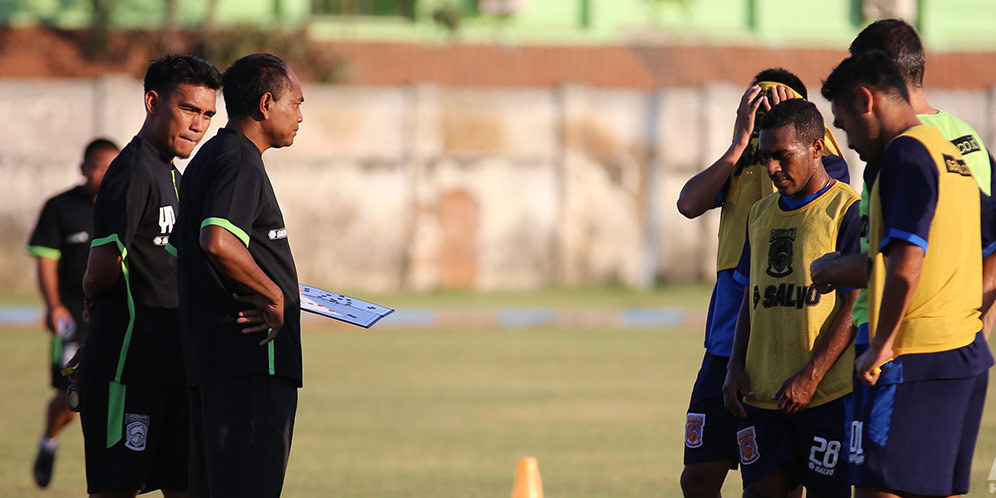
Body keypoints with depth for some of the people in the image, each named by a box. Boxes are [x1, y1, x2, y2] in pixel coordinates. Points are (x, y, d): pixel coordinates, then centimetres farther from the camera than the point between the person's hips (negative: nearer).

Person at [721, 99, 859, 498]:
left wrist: (811, 377, -16)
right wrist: (736, 368, 7)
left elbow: (854, 306, -11)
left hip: (828, 392, -6)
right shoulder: (762, 214, 16)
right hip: (762, 392, 6)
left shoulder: (847, 211, -6)